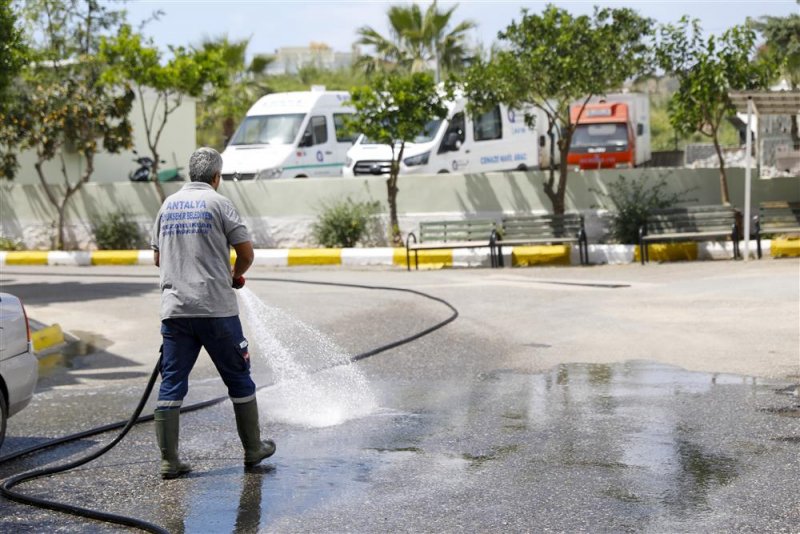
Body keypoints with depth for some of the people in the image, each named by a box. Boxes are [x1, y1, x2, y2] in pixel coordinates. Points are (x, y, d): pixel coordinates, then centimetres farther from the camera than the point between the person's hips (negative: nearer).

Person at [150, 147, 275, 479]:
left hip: (174, 309, 4)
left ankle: (169, 461, 0)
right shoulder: (218, 203, -3)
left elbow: (158, 258, 18)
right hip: (216, 308, -4)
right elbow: (246, 252, -6)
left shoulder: (168, 205, 12)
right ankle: (253, 449, 20)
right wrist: (235, 275, 14)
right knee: (238, 379, 10)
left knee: (171, 384, 4)